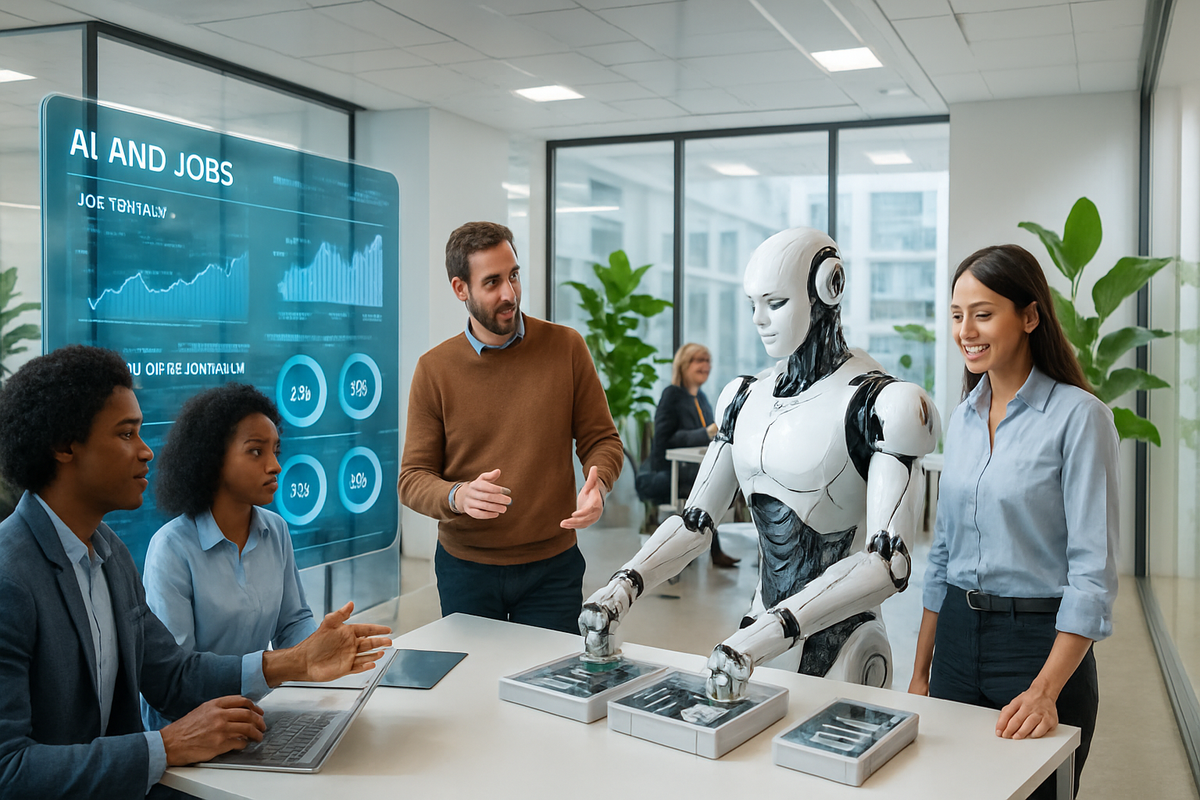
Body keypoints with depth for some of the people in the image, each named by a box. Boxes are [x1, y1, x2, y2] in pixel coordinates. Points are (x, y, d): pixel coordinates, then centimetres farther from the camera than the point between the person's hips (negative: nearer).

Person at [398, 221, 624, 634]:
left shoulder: (566, 347, -4)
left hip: (552, 567, 0)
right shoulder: (435, 369, -4)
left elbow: (602, 440, 2)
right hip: (465, 567, 0)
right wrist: (458, 496, -25)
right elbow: (412, 479, -4)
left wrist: (597, 484, -20)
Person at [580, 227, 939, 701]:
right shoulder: (746, 398, 6)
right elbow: (696, 520, 4)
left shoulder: (876, 404, -15)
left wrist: (771, 631, -36)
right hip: (759, 629, 6)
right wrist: (623, 587, -13)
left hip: (838, 644, -6)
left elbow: (888, 561, -25)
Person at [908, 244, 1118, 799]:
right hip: (956, 639, 6)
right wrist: (920, 672, 11)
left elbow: (1094, 570, -16)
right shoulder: (963, 419, 7)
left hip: (1041, 644, -6)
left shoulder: (1079, 416, -12)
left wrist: (1045, 691, -24)